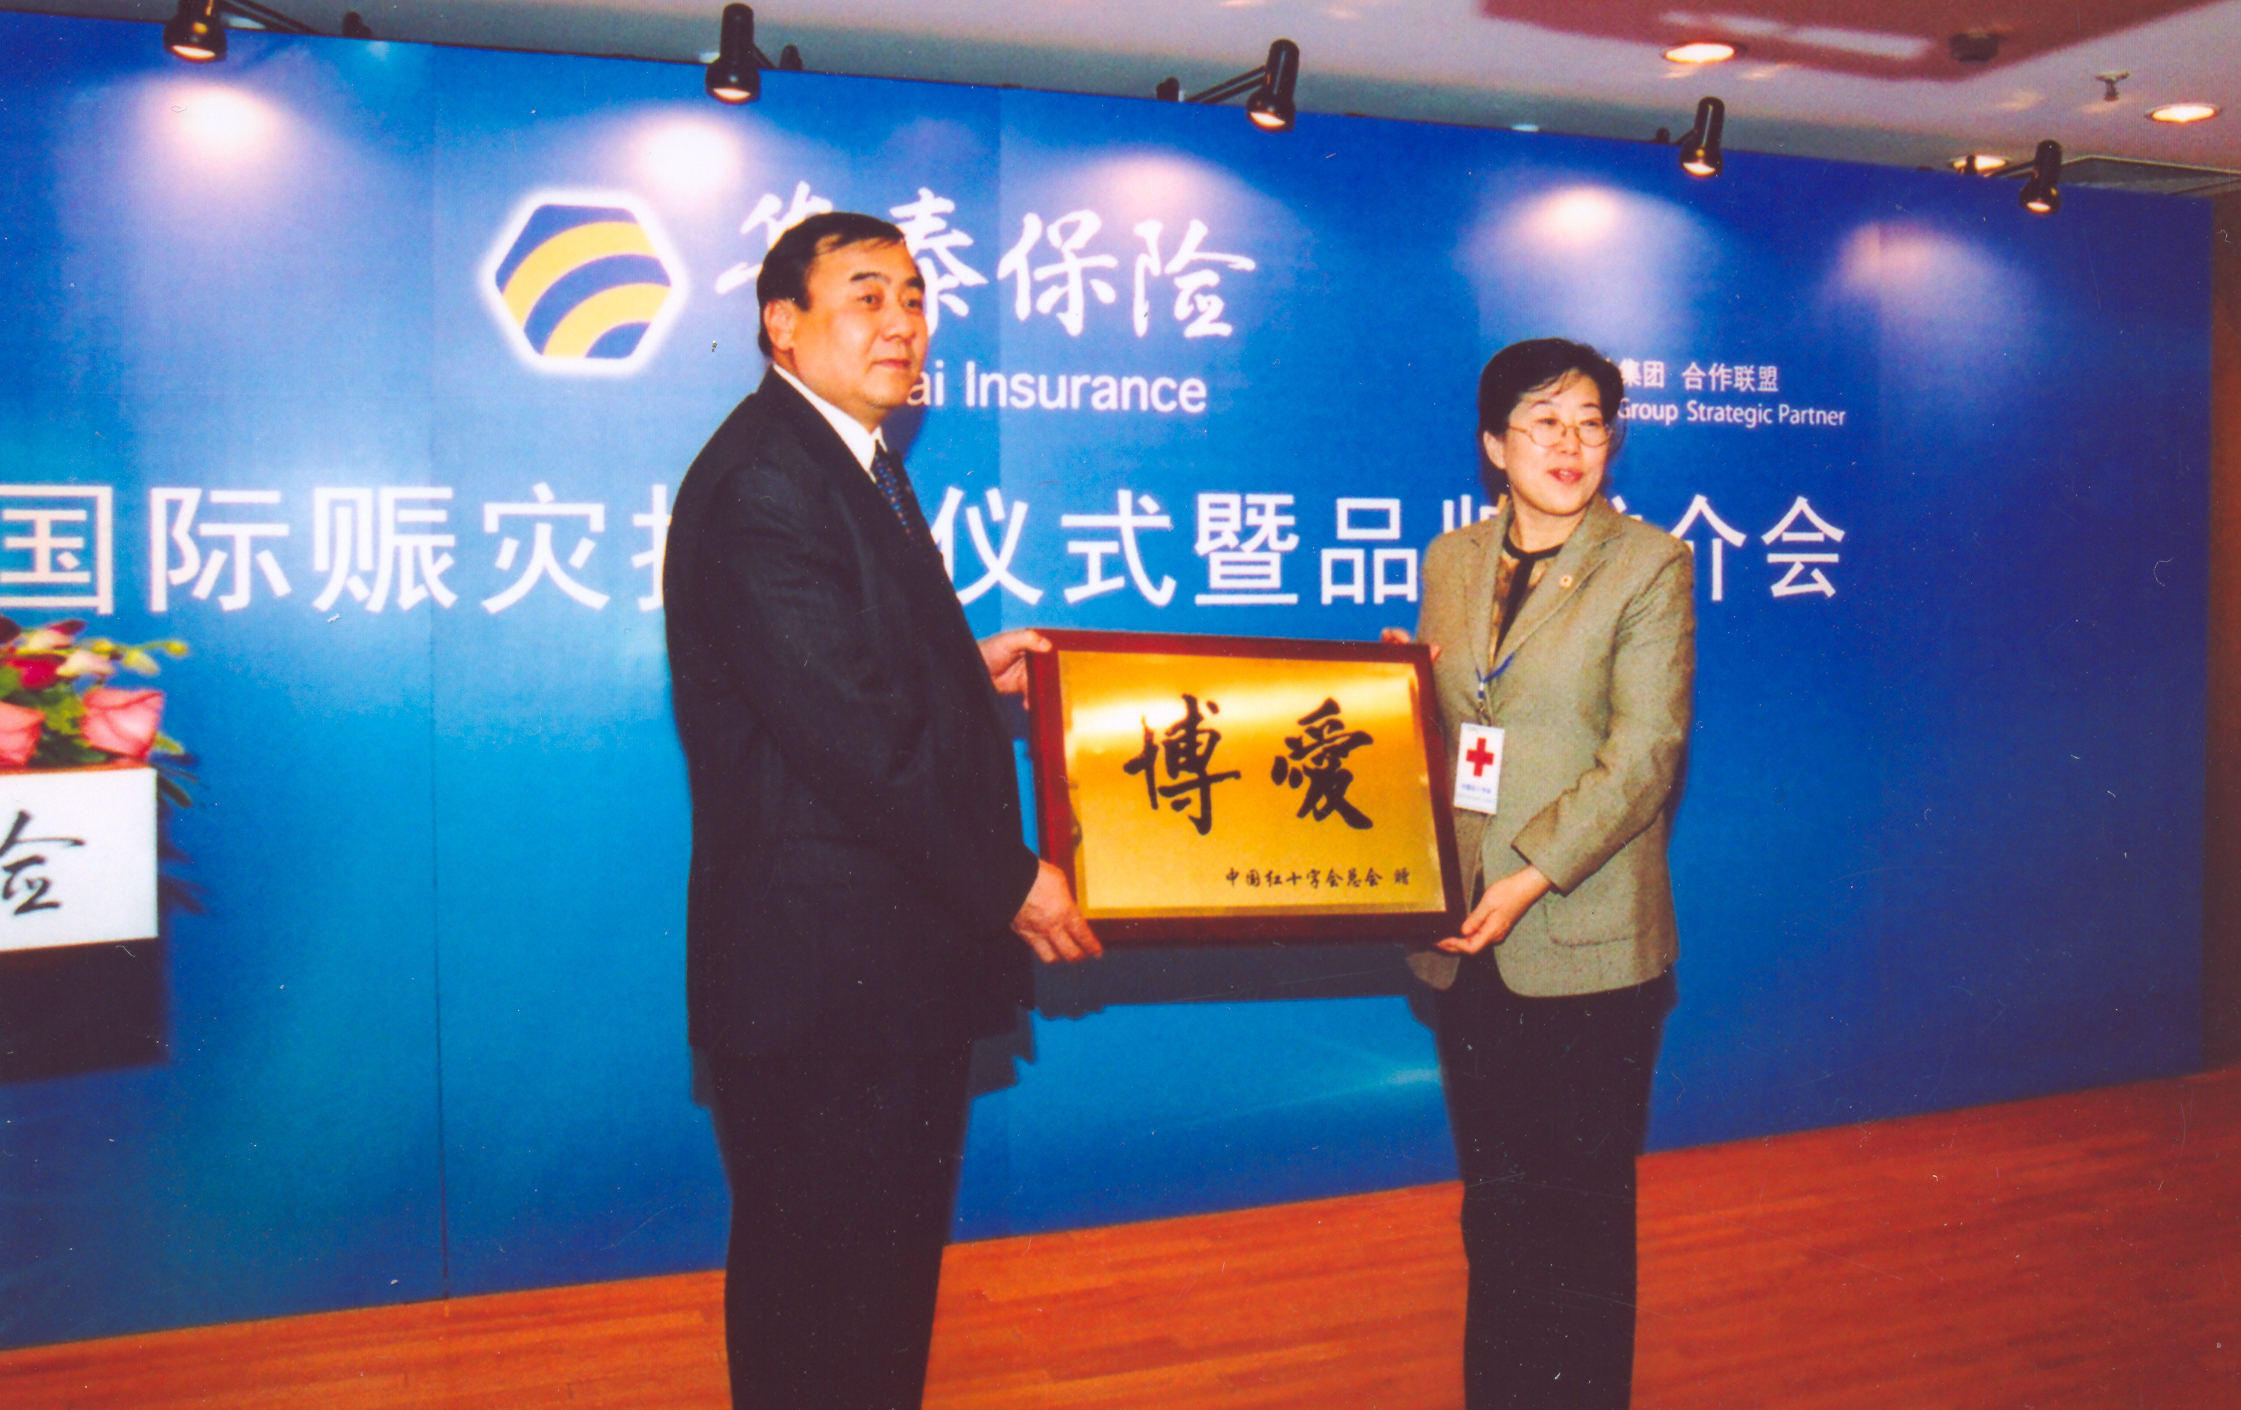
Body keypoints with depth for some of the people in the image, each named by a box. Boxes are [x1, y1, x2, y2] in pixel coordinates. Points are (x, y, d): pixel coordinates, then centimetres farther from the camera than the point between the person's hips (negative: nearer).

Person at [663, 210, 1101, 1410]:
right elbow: (845, 728, -23)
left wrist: (970, 669, 7)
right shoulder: (761, 481, -17)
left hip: (898, 960, 10)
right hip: (822, 970, -10)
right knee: (821, 1308, 5)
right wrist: (1007, 882, -15)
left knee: (888, 1276, 21)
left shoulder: (856, 461, 16)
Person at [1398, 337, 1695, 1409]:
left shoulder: (1649, 566, -4)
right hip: (1467, 945, 4)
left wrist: (1531, 876, -19)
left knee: (1582, 1213, 7)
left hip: (1587, 945, -4)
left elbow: (1644, 753, -12)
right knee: (1495, 1205, 15)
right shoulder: (1450, 561, 10)